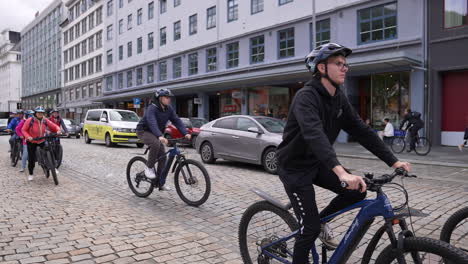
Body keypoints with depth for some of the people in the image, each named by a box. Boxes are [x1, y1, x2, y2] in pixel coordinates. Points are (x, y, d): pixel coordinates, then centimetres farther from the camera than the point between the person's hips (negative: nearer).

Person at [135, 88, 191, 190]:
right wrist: (160, 136, -57)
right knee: (156, 143, -37)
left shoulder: (169, 109, -4)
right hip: (143, 131, -7)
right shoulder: (152, 108, -25)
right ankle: (149, 167, -17)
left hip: (156, 133, 7)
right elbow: (152, 123, -41)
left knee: (162, 157, -2)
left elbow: (177, 121, -10)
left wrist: (185, 133, -25)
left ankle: (161, 184, 7)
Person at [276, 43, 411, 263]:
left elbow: (362, 131, 0)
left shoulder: (339, 99, 2)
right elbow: (314, 134, -42)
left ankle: (320, 221, 17)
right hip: (295, 167, -7)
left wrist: (393, 161, -7)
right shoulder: (306, 97, -25)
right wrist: (341, 172, -54)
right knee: (310, 228, -6)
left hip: (317, 163, 7)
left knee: (357, 190, -7)